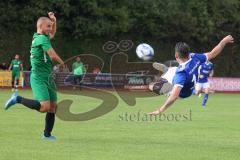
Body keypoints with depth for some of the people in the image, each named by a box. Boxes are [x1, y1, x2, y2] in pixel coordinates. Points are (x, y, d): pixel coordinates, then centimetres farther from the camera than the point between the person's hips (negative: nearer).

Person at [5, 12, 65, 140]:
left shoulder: (38, 38, 14)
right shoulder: (42, 38, -14)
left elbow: (52, 34, 37)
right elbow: (53, 55, -22)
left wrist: (54, 21, 20)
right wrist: (61, 63, -2)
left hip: (47, 78, 10)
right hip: (39, 78, -10)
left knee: (53, 106, 8)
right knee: (44, 107, -21)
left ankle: (47, 134, 16)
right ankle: (18, 99, -7)